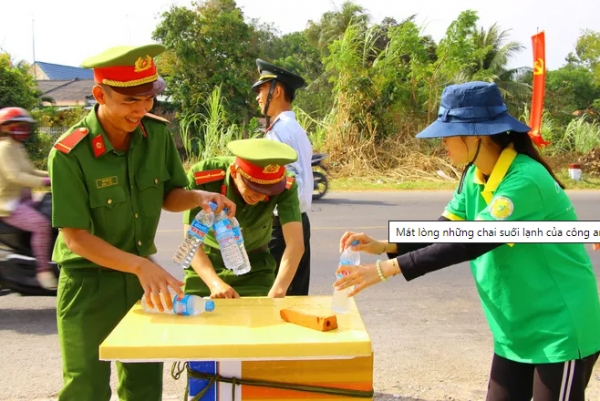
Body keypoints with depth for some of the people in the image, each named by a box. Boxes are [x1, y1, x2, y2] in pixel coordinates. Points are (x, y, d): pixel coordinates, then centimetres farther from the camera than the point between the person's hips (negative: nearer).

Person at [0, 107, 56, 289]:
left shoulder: (18, 148, 16)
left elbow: (30, 171, 22)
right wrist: (44, 182, -35)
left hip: (24, 200, 11)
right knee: (42, 225, -32)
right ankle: (43, 270, -27)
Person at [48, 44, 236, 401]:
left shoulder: (158, 132, -9)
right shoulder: (70, 154, -23)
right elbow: (75, 237, -22)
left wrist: (199, 197, -20)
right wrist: (141, 266, -33)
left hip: (142, 275, 5)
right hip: (89, 282, -5)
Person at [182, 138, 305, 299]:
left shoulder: (286, 186, -26)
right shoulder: (201, 177, -30)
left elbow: (296, 244, -34)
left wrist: (277, 292, -49)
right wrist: (215, 283, -47)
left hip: (255, 268, 1)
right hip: (206, 265, 0)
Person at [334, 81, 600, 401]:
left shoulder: (525, 182, -27)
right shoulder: (475, 176, 1)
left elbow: (469, 244, -32)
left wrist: (386, 269, -32)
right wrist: (383, 246, -12)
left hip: (560, 331, -8)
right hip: (516, 329, 8)